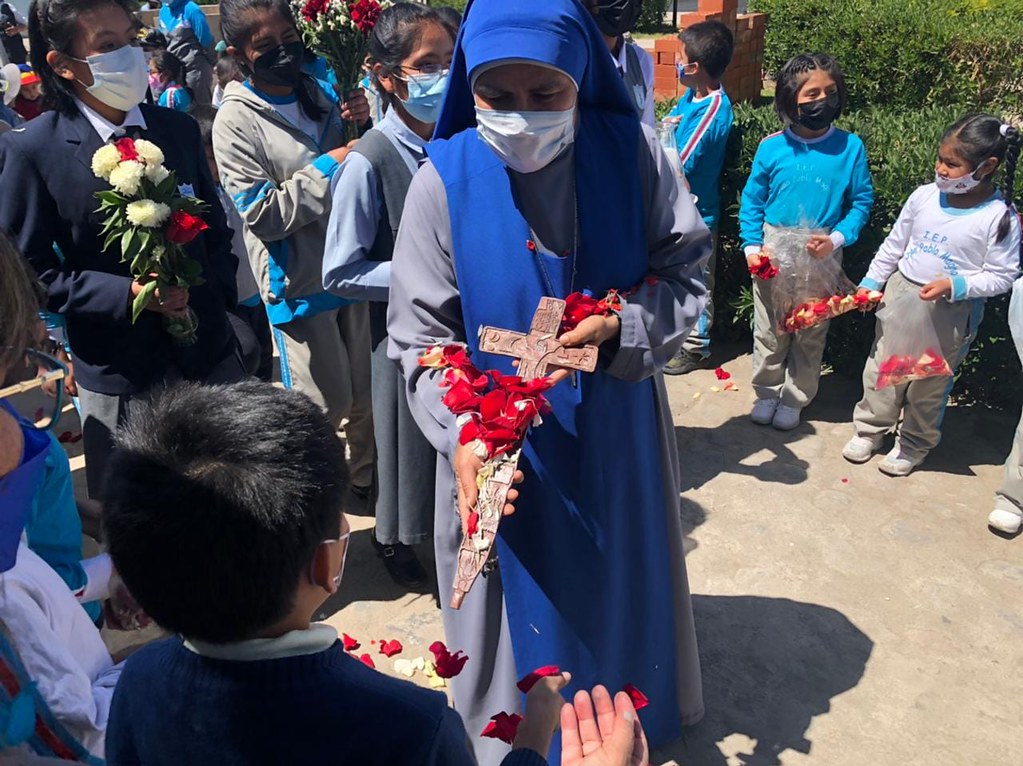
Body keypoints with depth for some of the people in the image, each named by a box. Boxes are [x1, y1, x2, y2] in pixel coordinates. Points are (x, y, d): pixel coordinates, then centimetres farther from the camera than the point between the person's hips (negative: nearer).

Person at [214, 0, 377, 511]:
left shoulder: (322, 94, 5)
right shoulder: (236, 121, -11)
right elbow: (262, 212, -17)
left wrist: (363, 125, -5)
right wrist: (327, 166, -18)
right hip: (298, 283, -5)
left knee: (369, 392, 16)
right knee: (326, 404, 7)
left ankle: (367, 481, 38)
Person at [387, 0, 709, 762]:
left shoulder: (632, 150, -12)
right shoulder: (444, 180, -16)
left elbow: (686, 271, -4)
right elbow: (423, 335, -14)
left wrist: (624, 327, -24)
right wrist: (461, 435, -30)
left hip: (617, 428, 2)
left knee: (623, 577, 23)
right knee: (521, 596, 15)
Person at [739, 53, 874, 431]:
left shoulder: (850, 147, -8)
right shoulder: (772, 147, -8)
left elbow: (862, 202, -2)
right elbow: (751, 201, 1)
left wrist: (837, 238, -15)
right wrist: (751, 246, -8)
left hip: (822, 255, 0)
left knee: (811, 332, 13)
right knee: (769, 328, 13)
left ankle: (794, 399, 30)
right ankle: (767, 391, 33)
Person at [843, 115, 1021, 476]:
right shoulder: (924, 196, -4)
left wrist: (955, 286, -24)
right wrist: (870, 283, 8)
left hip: (952, 311, -3)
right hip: (901, 293, 4)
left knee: (930, 381, 11)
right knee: (883, 366, 13)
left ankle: (913, 444, 30)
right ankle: (869, 429, 32)